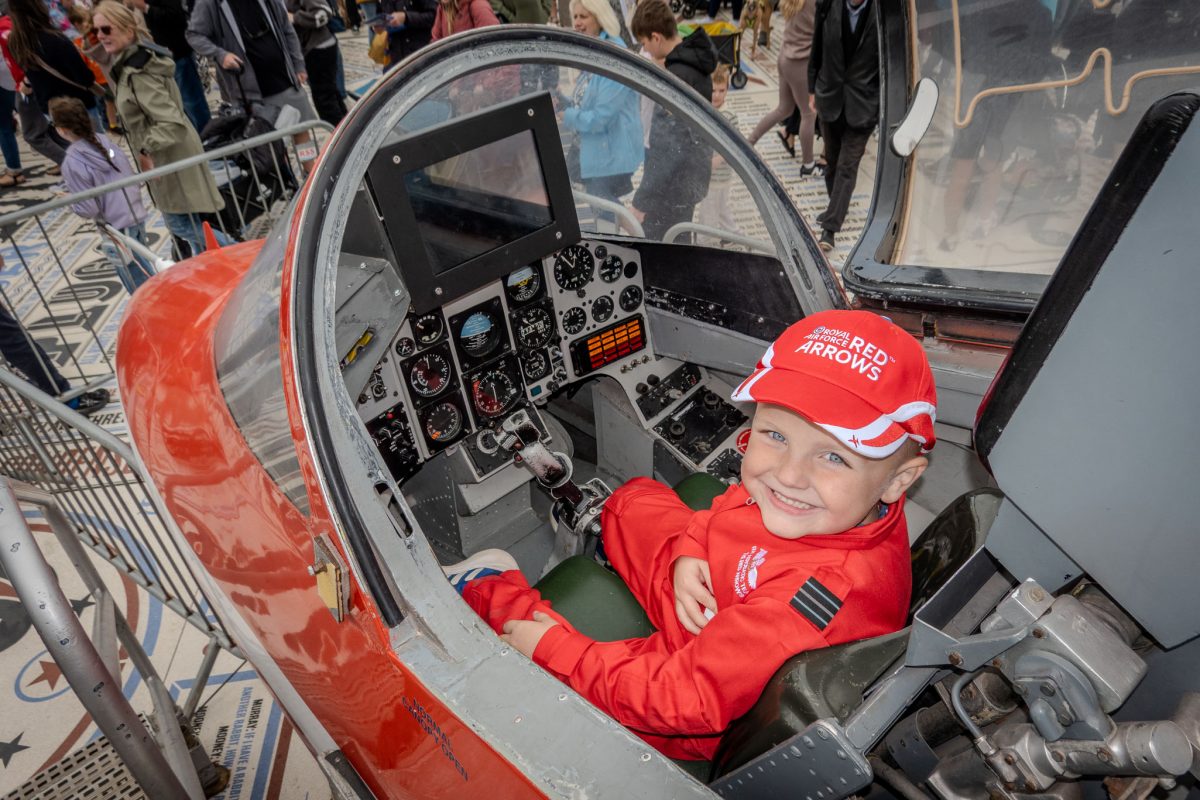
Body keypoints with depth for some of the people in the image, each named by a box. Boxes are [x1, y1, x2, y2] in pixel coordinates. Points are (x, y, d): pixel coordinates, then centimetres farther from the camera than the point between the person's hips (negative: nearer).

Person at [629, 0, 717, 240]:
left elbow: (673, 150, -27)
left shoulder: (679, 76, -25)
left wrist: (642, 200, -23)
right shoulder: (695, 58, 6)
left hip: (674, 182, -10)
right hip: (690, 175, 10)